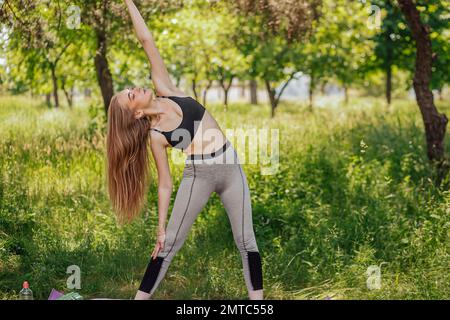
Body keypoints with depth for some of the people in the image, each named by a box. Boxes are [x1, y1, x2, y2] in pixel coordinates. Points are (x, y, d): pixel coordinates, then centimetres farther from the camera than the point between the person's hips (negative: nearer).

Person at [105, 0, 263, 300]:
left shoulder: (165, 89, 1)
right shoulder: (155, 135, -6)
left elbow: (147, 41, 0)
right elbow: (165, 183, -3)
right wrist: (161, 227, -5)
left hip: (231, 168, 3)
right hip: (198, 175, -3)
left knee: (246, 241, 4)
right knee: (169, 244, 0)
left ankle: (258, 301, 9)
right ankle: (141, 298, 9)